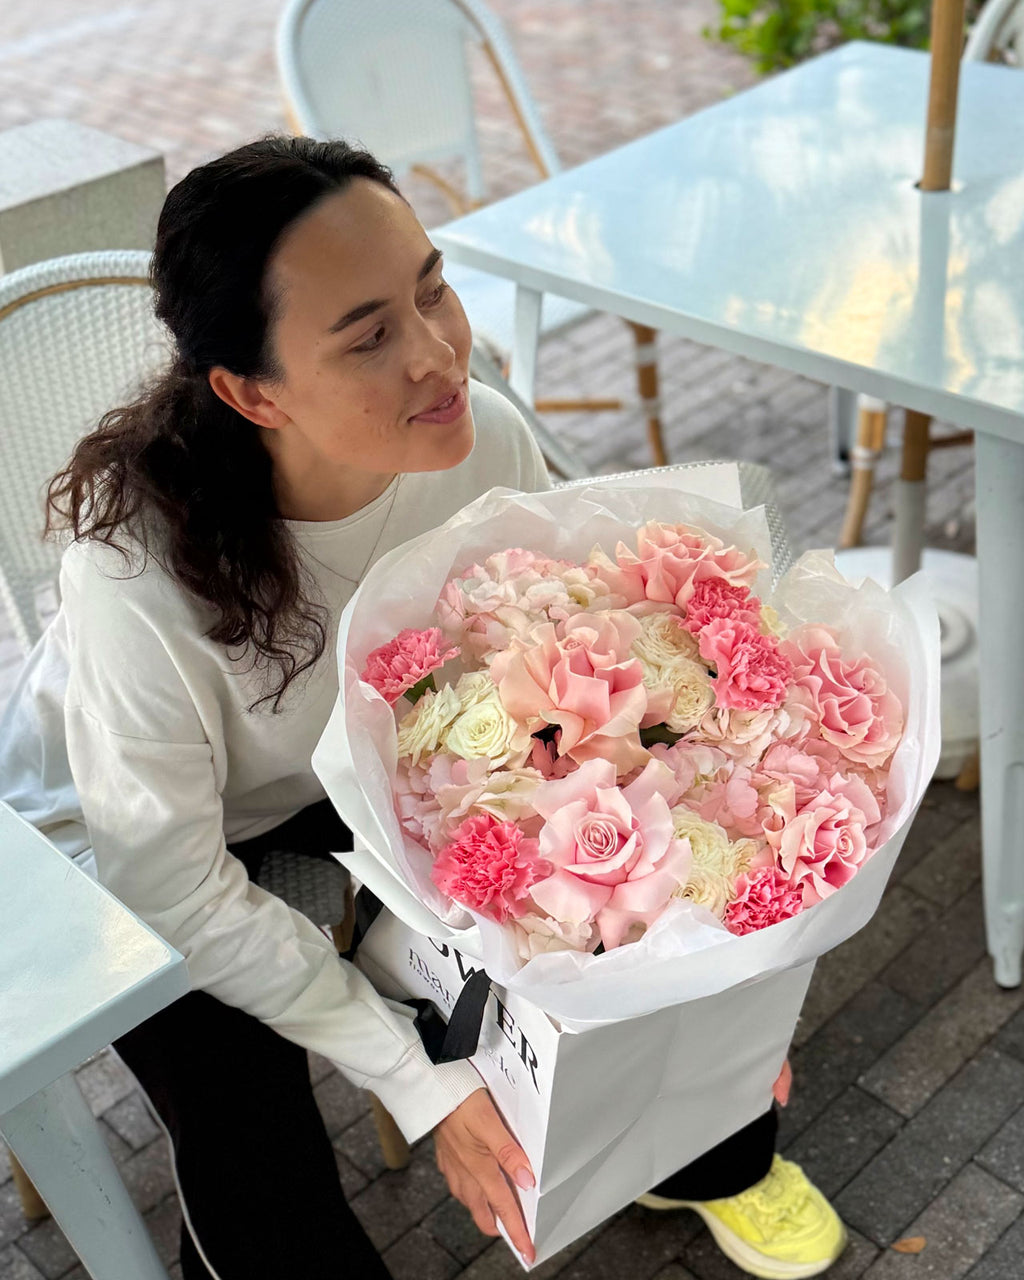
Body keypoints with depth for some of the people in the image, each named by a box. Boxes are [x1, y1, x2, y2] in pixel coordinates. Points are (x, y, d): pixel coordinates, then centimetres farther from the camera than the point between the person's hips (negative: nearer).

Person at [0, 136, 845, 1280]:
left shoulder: (481, 437, -26)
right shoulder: (139, 574, -40)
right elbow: (179, 896, -27)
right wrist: (420, 1082, -26)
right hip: (115, 838, -3)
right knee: (252, 1149, -22)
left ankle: (699, 1152, 26)